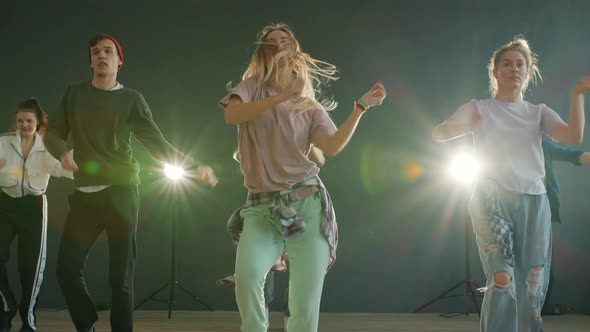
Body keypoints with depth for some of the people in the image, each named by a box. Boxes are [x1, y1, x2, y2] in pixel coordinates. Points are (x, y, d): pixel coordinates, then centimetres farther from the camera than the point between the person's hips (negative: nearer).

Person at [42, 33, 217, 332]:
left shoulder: (131, 99, 5)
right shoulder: (73, 93, 12)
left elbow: (157, 144, 0)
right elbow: (53, 133, 12)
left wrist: (194, 166, -13)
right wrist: (62, 153, -11)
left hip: (121, 193, -2)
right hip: (84, 194, 3)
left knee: (120, 276, -4)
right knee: (67, 267, -6)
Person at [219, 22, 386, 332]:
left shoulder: (310, 105, 12)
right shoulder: (252, 86, 10)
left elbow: (333, 146, -4)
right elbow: (231, 115, -12)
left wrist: (360, 107, -8)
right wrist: (281, 97, -18)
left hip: (307, 204, 1)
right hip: (263, 207, -1)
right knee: (246, 275, -27)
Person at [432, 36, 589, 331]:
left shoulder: (539, 112, 14)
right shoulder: (479, 108, 7)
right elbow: (438, 134, -9)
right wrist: (467, 126, -29)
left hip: (534, 202, 3)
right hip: (493, 199, -3)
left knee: (532, 287, 3)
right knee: (502, 279, -19)